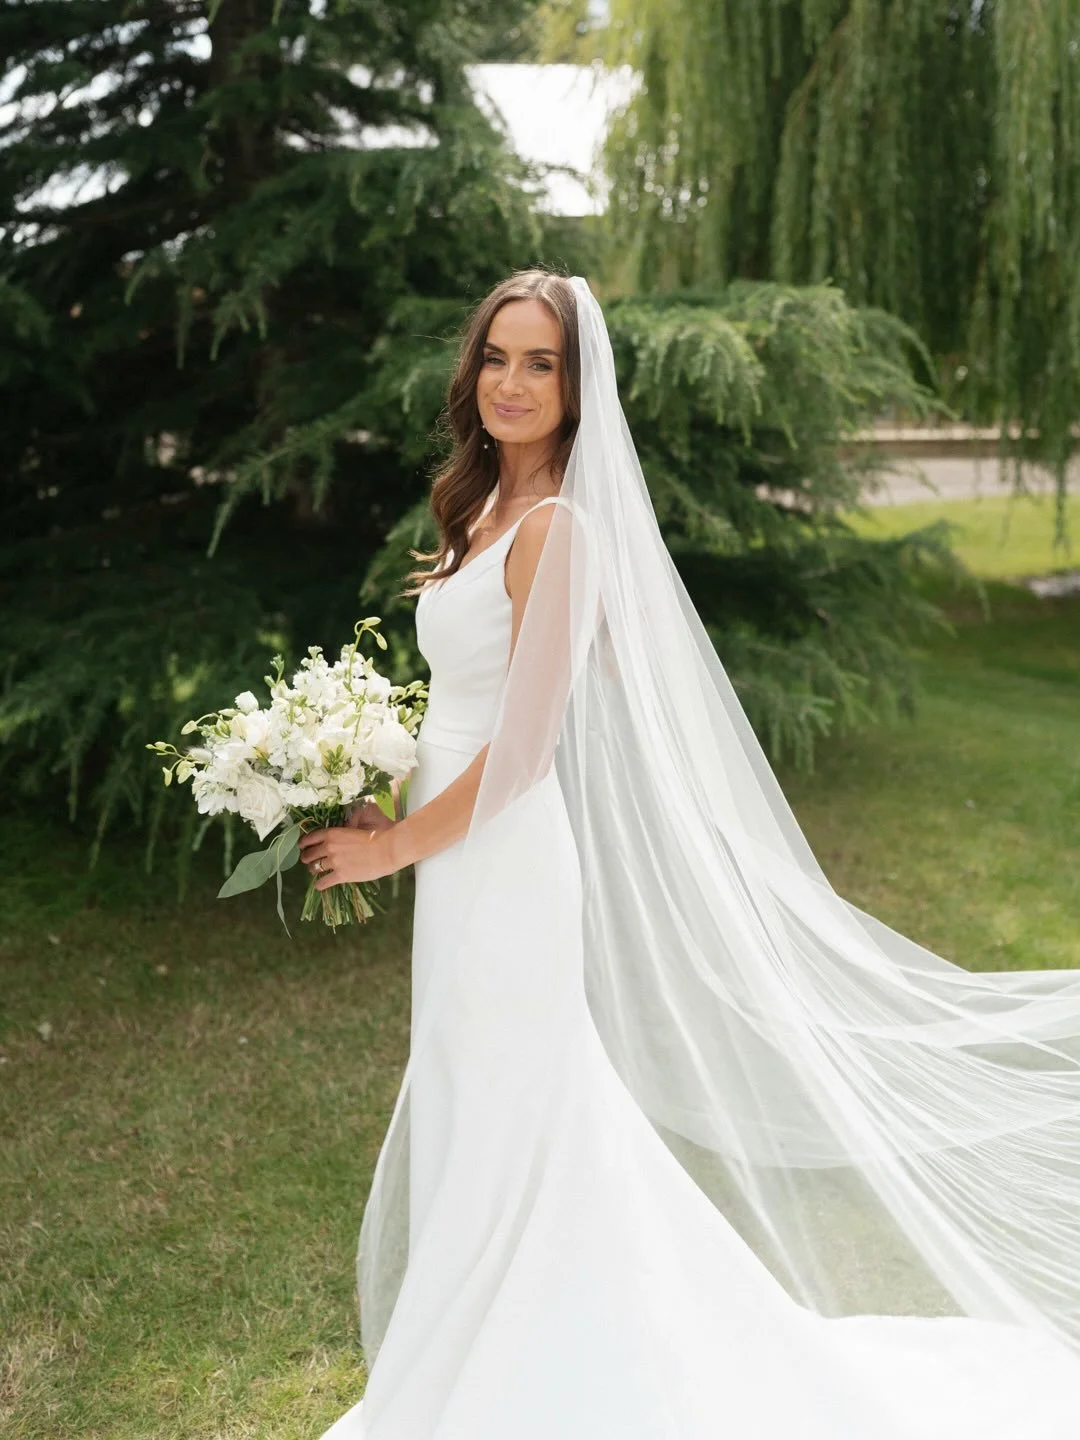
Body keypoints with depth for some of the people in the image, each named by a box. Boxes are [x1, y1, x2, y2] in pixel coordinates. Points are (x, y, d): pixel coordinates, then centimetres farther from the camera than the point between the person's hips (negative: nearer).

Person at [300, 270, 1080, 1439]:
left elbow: (523, 745, -20)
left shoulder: (554, 526, -18)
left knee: (498, 1132, 5)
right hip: (469, 862, 9)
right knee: (477, 1122, 20)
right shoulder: (489, 512, 10)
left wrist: (398, 845, -12)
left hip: (506, 862, -9)